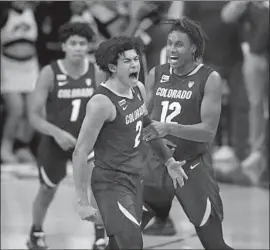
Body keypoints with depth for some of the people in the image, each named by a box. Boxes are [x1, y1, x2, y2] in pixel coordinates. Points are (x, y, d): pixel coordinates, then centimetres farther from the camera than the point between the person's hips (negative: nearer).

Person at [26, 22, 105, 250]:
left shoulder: (96, 73, -11)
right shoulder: (49, 73, -18)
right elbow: (34, 116, -19)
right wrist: (57, 132, -34)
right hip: (54, 140, -1)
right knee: (48, 189, 17)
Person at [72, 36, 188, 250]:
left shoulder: (139, 89, 4)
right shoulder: (102, 102, -21)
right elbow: (80, 153, -19)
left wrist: (169, 160, 23)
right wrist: (83, 202, -20)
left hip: (135, 179, 9)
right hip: (112, 183, -9)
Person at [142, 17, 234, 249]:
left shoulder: (209, 78, -11)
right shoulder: (156, 74, 3)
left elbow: (208, 131, -18)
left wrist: (169, 128, -30)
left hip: (192, 167, -4)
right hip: (156, 163, 5)